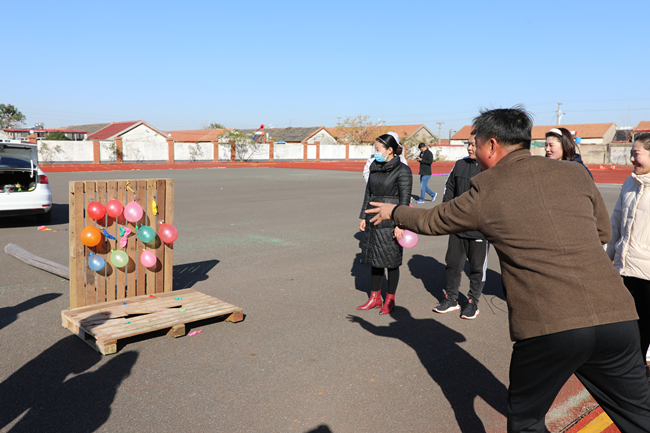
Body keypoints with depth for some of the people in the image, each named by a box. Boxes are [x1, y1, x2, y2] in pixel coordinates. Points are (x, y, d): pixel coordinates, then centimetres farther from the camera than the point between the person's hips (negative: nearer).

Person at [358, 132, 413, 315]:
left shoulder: (402, 170, -10)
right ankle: (375, 297, 25)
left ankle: (390, 299, 18)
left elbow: (405, 199, -12)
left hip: (390, 222, -6)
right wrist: (363, 217, 12)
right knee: (374, 259, 12)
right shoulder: (374, 167, 10)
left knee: (391, 261, 4)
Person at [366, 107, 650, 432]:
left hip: (548, 328, -3)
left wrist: (393, 212, 36)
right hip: (617, 318, 4)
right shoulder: (575, 173, 11)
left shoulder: (483, 195, 2)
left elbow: (429, 221, 18)